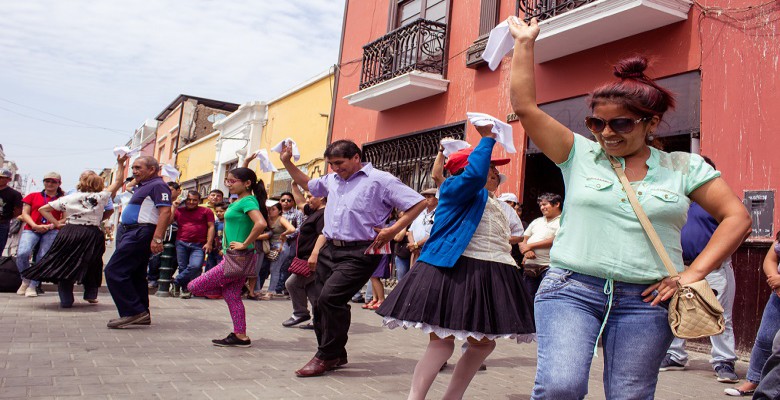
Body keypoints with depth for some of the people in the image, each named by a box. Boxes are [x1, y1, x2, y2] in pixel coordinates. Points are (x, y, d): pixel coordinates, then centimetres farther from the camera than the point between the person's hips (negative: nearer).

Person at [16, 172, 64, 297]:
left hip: (52, 231, 0)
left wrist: (51, 225, -11)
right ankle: (25, 281, 4)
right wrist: (35, 226, -8)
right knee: (22, 253, -20)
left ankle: (33, 286, 4)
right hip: (31, 229, 1)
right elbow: (25, 214, 10)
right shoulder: (33, 196, 17)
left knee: (43, 258, -10)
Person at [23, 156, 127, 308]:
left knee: (65, 264, 10)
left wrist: (57, 224, 6)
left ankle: (66, 299, 9)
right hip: (91, 234, -1)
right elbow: (118, 182, 6)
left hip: (69, 233, 2)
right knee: (91, 265, 16)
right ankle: (90, 295, 20)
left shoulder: (69, 198, 5)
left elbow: (42, 209, 8)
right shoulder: (100, 197, -3)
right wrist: (120, 164, 10)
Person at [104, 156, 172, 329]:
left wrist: (157, 239, -28)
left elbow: (165, 212, -22)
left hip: (141, 233, -11)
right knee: (135, 275, 14)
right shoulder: (142, 186, 20)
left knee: (114, 271, -13)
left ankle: (132, 312, -11)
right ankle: (141, 314, 21)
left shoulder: (158, 185, -11)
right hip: (130, 233, 11)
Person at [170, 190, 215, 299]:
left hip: (198, 245, -2)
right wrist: (174, 207, 2)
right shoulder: (179, 211, 14)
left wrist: (209, 243, -4)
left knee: (195, 266, -20)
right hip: (181, 243, 2)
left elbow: (211, 227, 5)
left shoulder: (206, 211, 9)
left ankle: (176, 281, -1)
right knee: (182, 267, 2)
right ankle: (185, 289, 17)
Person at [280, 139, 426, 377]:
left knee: (330, 297, -19)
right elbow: (307, 184, 35)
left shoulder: (380, 180, -5)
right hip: (330, 250, 8)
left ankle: (326, 356, -2)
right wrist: (287, 162, 24)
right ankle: (335, 355, 25)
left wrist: (393, 230, -13)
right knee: (322, 303, 7)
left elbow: (418, 203, -7)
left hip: (359, 253, -7)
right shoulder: (332, 180, 15)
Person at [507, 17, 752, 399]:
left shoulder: (683, 167, 8)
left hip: (645, 300, 2)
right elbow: (525, 107, 0)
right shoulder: (579, 154, 6)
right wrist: (524, 43, 1)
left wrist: (693, 273, -3)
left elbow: (737, 218, 7)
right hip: (572, 289, -1)